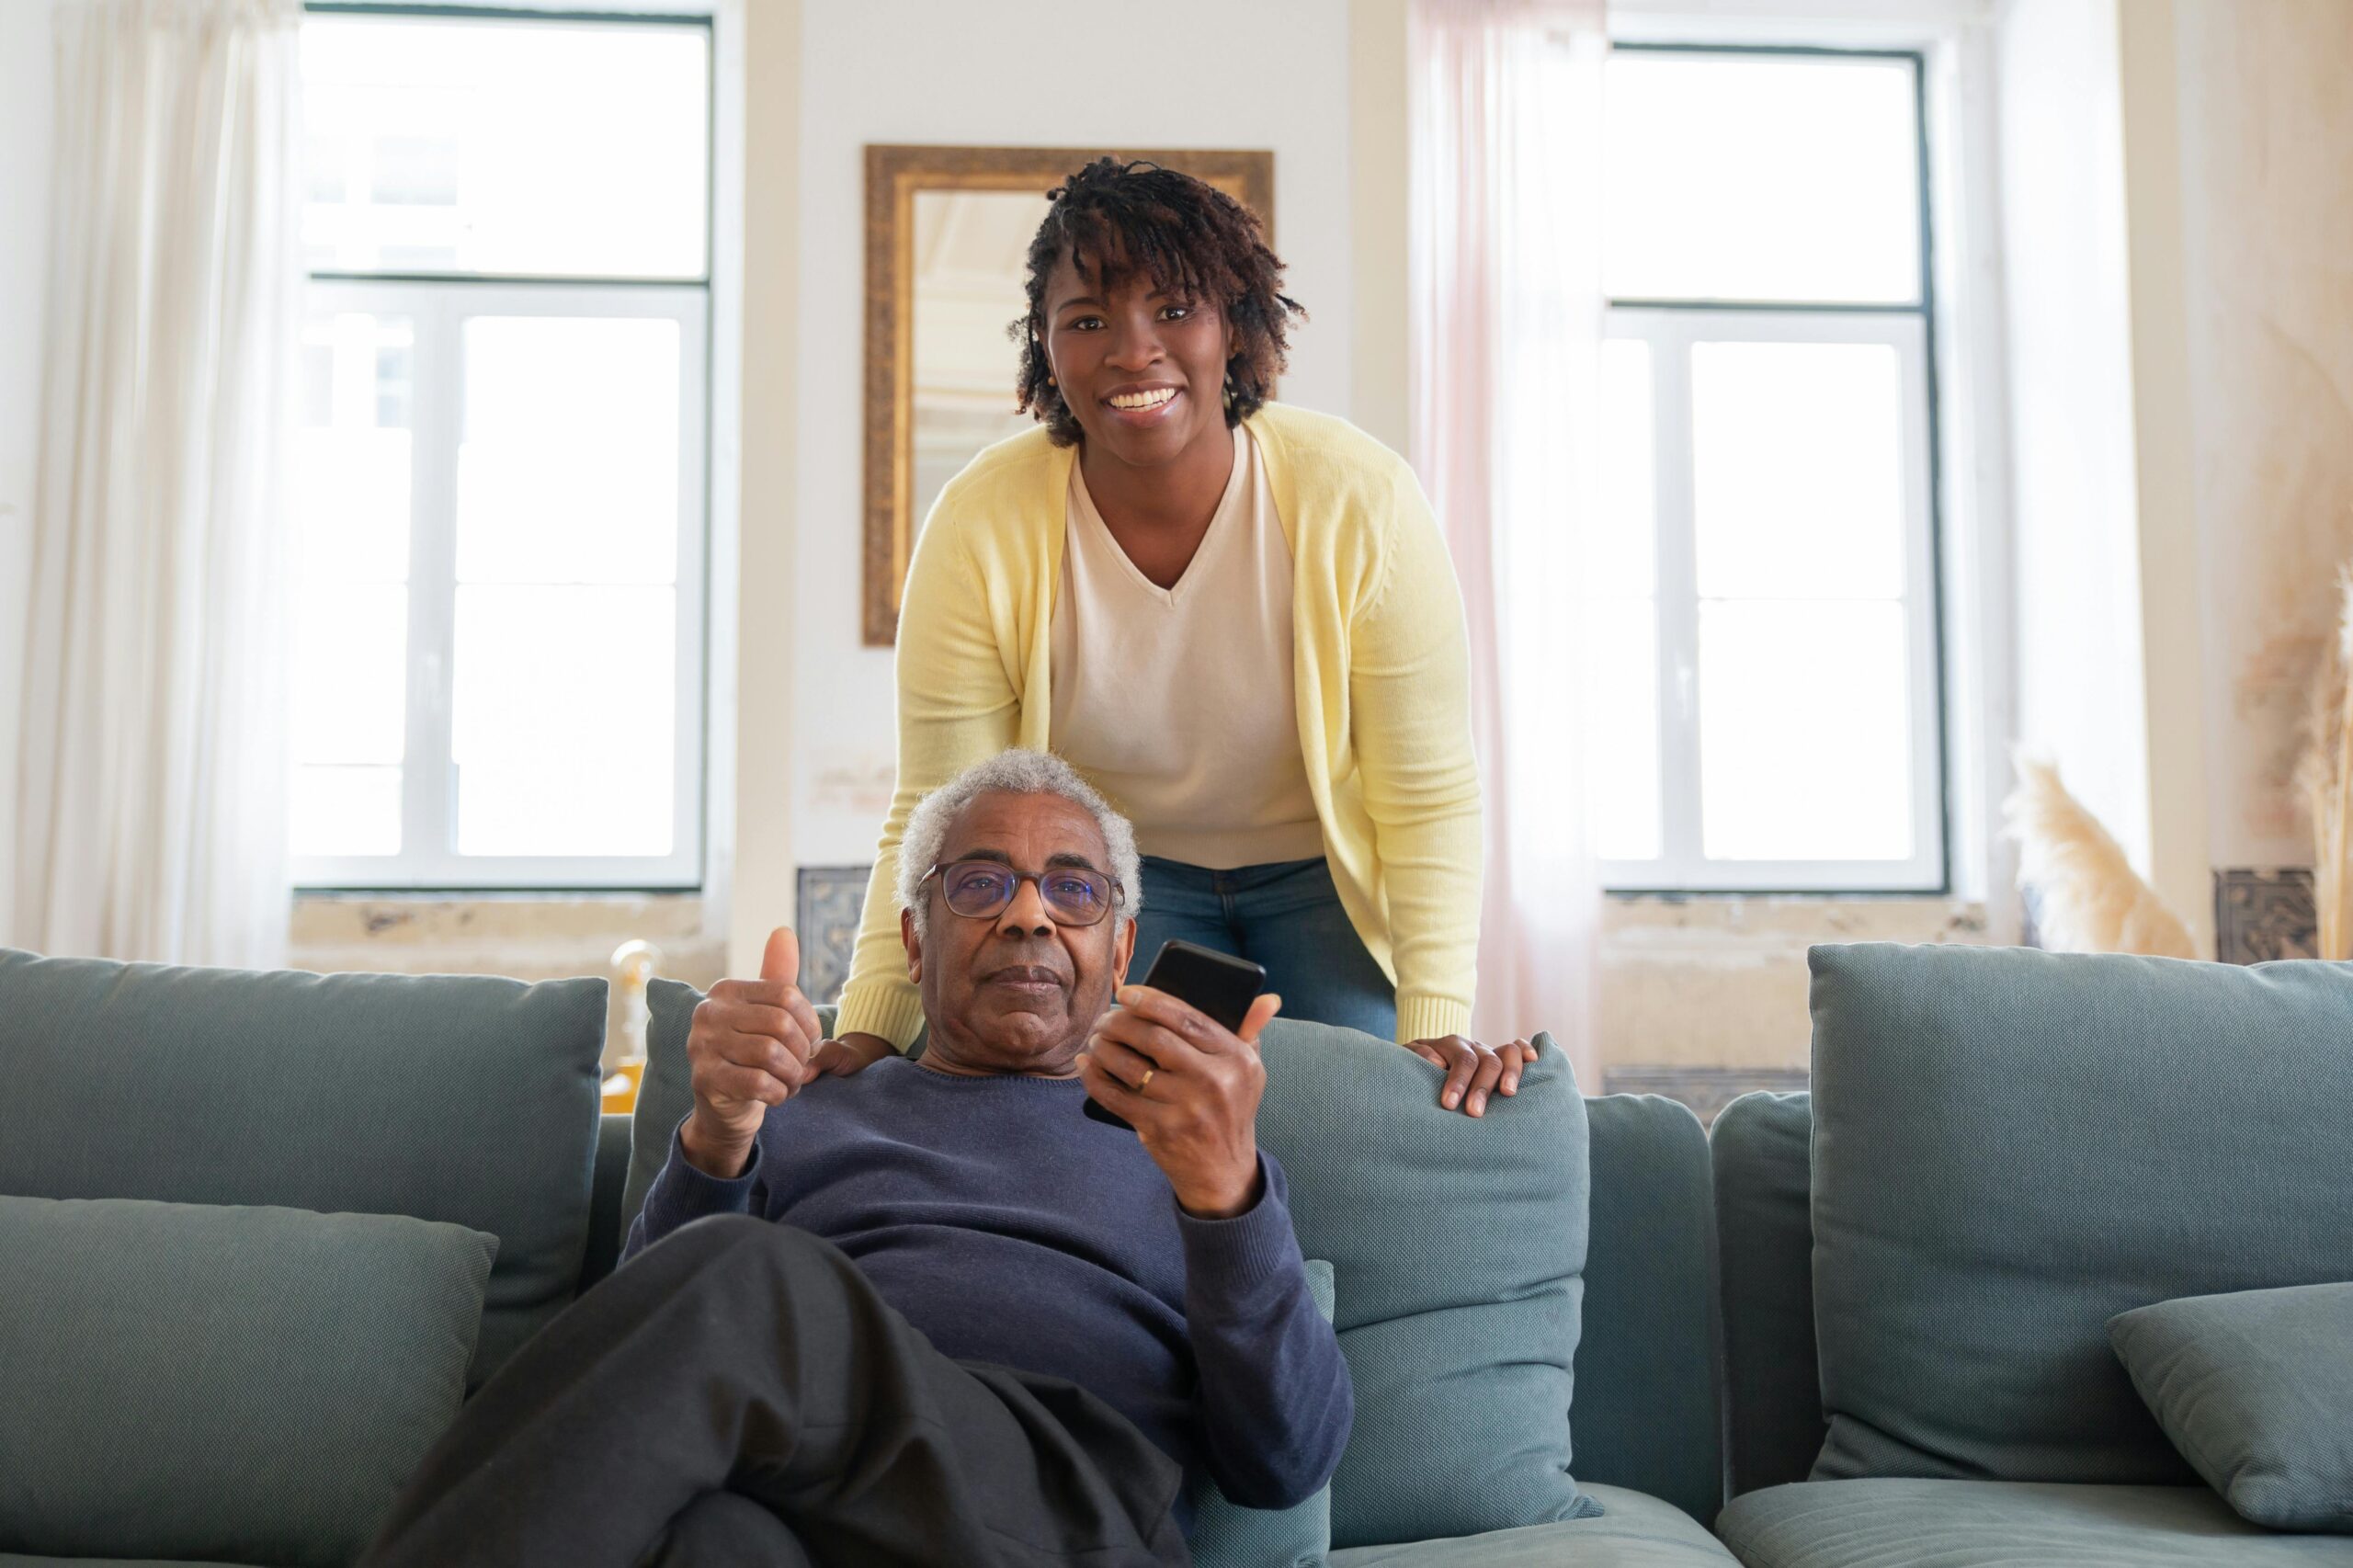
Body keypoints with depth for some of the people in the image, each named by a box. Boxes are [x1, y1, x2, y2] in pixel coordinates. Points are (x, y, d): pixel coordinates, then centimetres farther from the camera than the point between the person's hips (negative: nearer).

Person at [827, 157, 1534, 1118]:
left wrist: (1436, 1027, -27)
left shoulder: (1359, 500, -24)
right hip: (1119, 871, 1)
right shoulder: (979, 531, -22)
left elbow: (1428, 795, -19)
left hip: (1325, 871, 0)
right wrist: (868, 1030, -28)